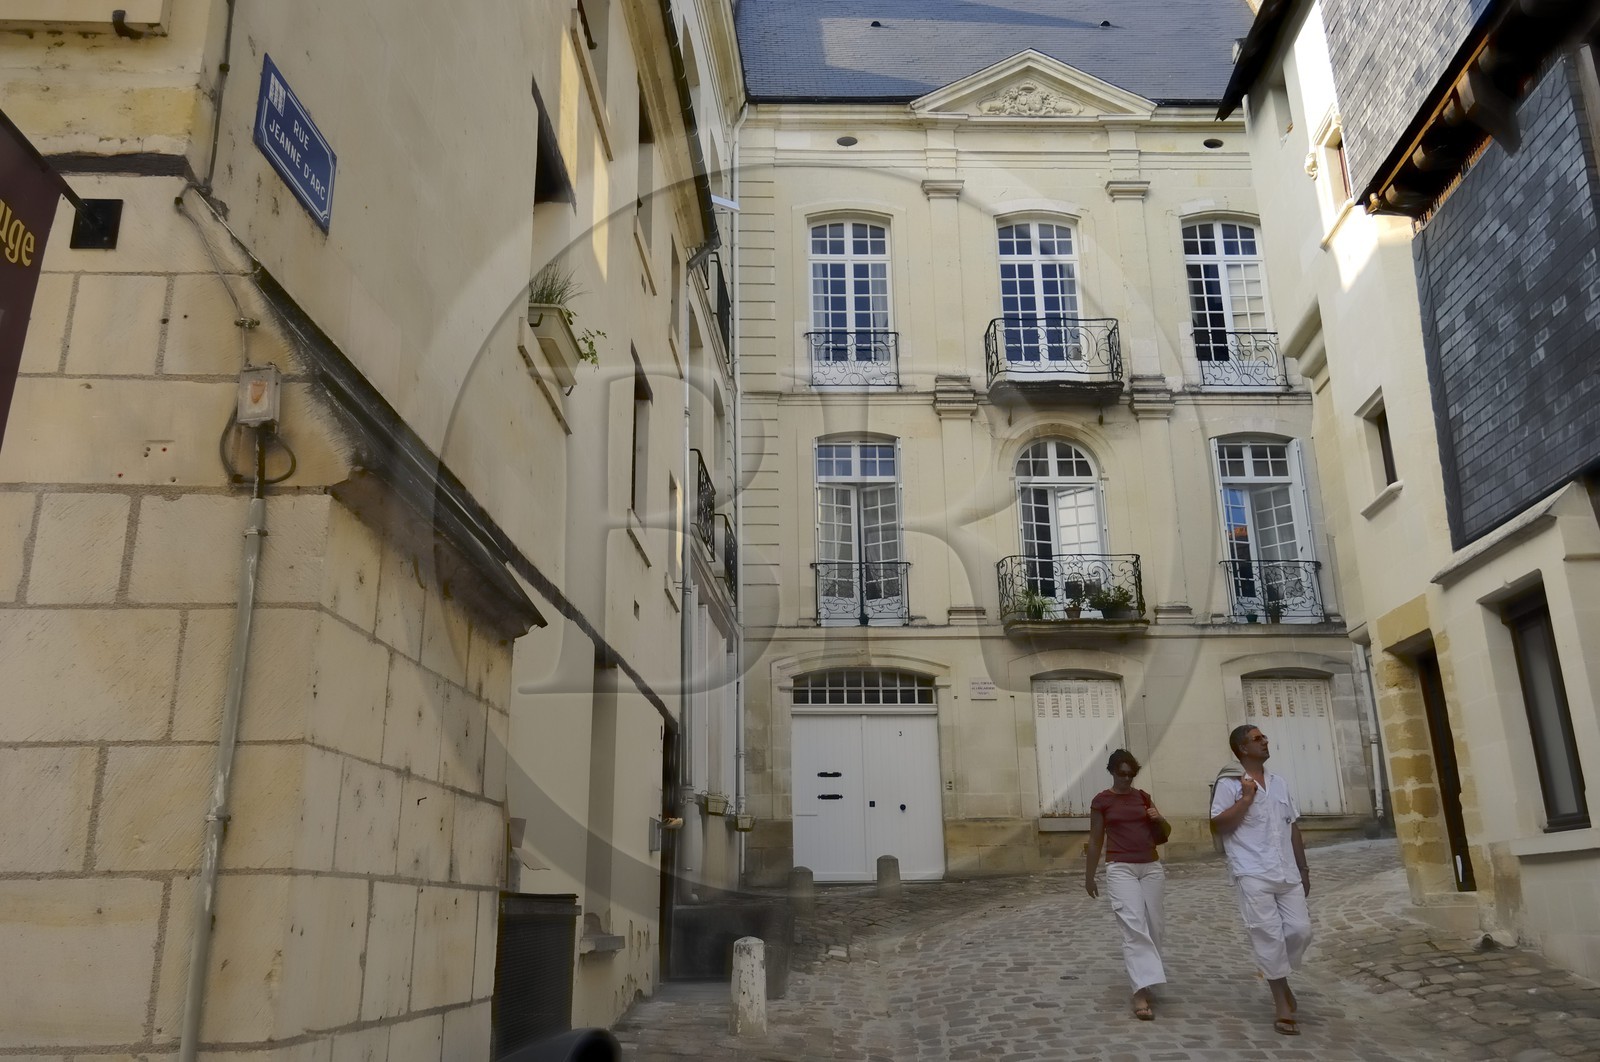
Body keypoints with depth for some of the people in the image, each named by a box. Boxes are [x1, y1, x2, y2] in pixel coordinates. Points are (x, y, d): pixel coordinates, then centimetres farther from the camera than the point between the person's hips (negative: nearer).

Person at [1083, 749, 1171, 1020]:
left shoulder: (1143, 796, 9)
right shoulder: (1101, 801, -1)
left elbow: (1165, 833, 15)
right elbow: (1095, 841, 5)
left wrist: (1159, 819, -8)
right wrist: (1089, 877, 8)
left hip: (1151, 867, 4)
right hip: (1121, 869, -4)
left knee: (1153, 928, 6)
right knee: (1134, 927, -16)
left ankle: (1145, 982, 22)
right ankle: (1141, 991, -21)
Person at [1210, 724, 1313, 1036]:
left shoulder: (1279, 783, 13)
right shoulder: (1229, 783, -5)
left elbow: (1293, 829, 18)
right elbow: (1219, 825, -12)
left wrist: (1303, 870, 18)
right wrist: (1246, 798, -14)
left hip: (1287, 873, 6)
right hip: (1253, 874, -5)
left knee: (1300, 930, 1)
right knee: (1269, 936, -5)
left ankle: (1278, 976, 28)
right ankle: (1281, 1003, 6)